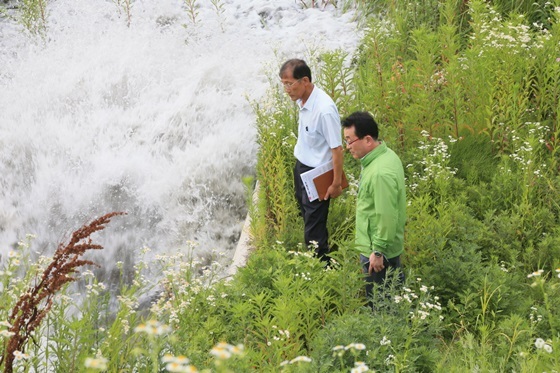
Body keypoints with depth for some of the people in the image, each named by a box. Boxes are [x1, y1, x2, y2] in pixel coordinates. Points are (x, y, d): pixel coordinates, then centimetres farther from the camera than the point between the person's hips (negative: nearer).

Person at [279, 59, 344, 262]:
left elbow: (337, 149, -24)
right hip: (301, 166, 9)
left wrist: (336, 184, -18)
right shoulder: (303, 100, -4)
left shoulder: (324, 110, -31)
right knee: (306, 214, 22)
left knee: (314, 226, -1)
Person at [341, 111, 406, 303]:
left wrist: (378, 251, -20)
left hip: (378, 250, -10)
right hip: (390, 244, 10)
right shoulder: (385, 154, 0)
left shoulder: (381, 173, -31)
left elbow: (387, 217, -28)